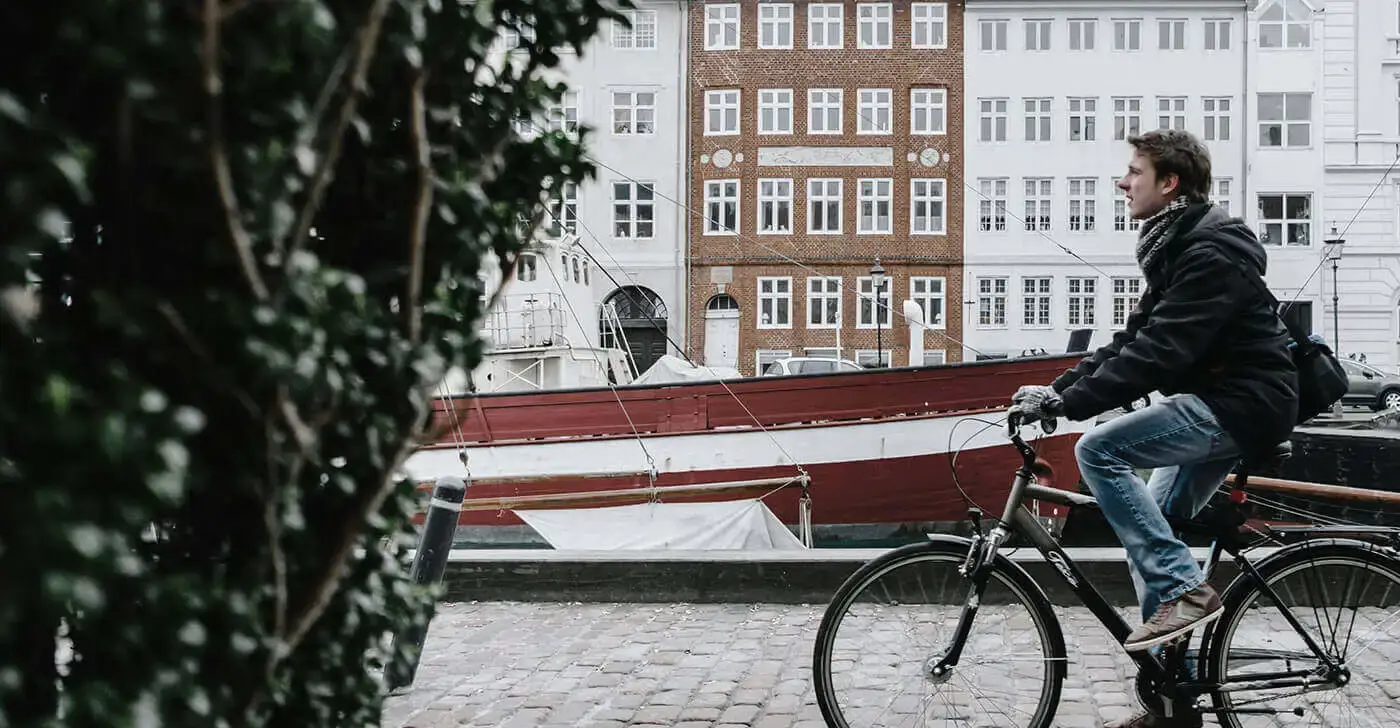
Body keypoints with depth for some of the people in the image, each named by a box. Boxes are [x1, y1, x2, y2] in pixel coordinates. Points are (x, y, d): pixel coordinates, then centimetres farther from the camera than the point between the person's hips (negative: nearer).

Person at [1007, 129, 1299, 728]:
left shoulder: (1212, 251, -18)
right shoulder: (1177, 246, 14)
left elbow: (1160, 352, -27)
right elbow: (1134, 338, 14)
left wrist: (1068, 402, -27)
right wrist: (1060, 387, 4)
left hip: (1241, 404, -10)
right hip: (1221, 404, 10)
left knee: (1099, 449, -20)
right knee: (1147, 529, 8)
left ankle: (1184, 590, -15)